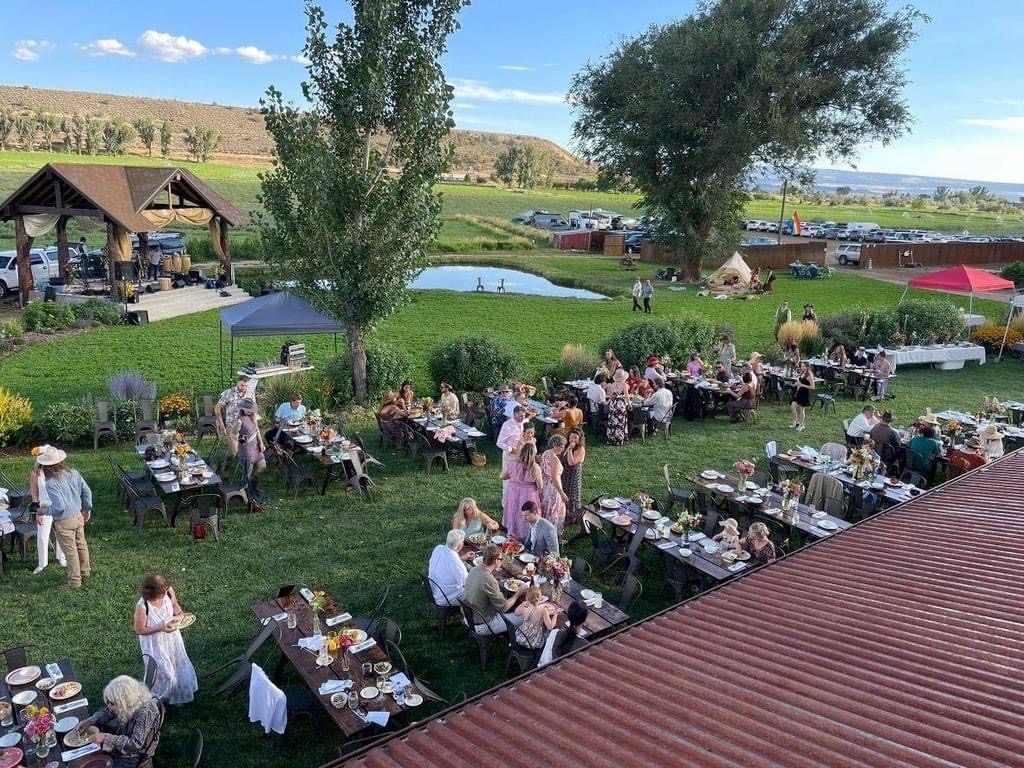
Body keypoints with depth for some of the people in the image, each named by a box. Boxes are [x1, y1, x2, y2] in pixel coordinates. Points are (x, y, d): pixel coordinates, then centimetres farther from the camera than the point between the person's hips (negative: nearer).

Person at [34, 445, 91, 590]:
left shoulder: (51, 483, -25)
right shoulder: (73, 473, -6)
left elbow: (59, 507, -28)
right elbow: (87, 492, 3)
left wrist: (43, 511, -12)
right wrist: (87, 509, 17)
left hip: (64, 521, -7)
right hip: (78, 516, 7)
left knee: (70, 551, 7)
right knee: (81, 545, 23)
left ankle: (74, 581, 20)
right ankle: (85, 571, 41)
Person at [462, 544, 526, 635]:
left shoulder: (474, 569, -7)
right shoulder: (489, 580, -30)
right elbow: (503, 608, -20)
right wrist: (518, 593, -8)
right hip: (480, 626, -8)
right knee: (522, 618, -2)